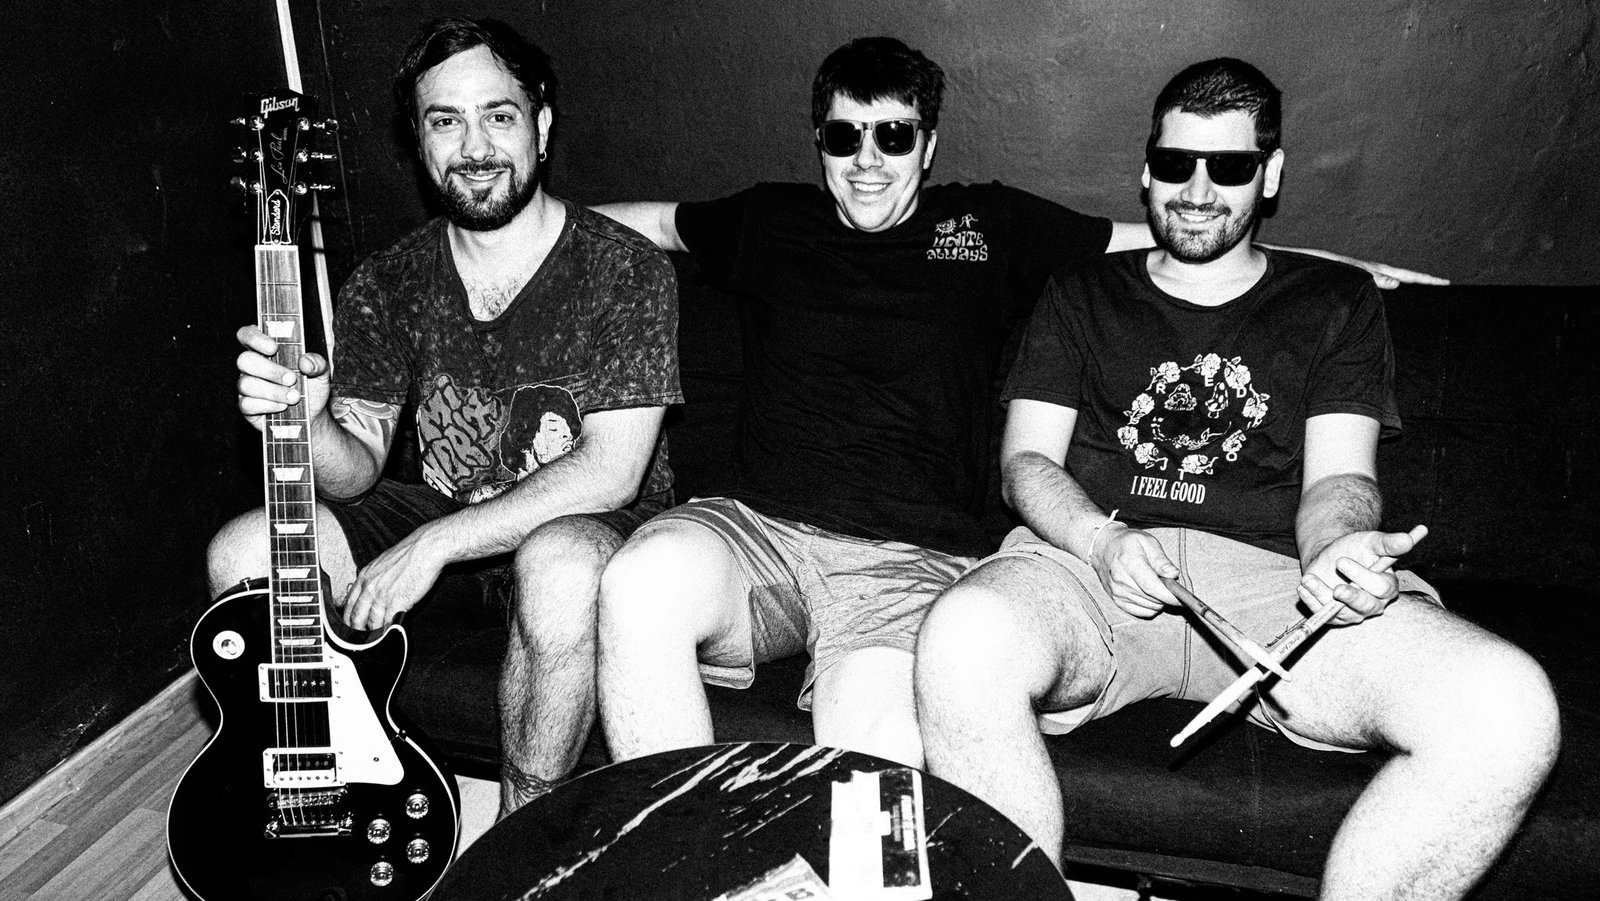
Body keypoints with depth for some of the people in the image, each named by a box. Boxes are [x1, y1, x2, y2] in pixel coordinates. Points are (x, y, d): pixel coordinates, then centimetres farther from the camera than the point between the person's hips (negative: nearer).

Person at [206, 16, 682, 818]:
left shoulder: (625, 270, -15)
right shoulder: (387, 284, 0)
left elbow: (611, 470, -22)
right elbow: (356, 468, -1)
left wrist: (433, 544, -27)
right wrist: (305, 422, -27)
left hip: (592, 523, -4)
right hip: (438, 512, 5)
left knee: (561, 565, -39)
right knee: (243, 554, -14)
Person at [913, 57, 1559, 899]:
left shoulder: (1337, 300, 22)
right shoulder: (1080, 295, 22)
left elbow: (1338, 476, 11)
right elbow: (1026, 461, 11)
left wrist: (1339, 547, -15)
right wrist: (1102, 540, -11)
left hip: (1273, 577, 1)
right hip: (1093, 556, 0)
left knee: (1509, 704, -28)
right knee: (963, 638, -37)